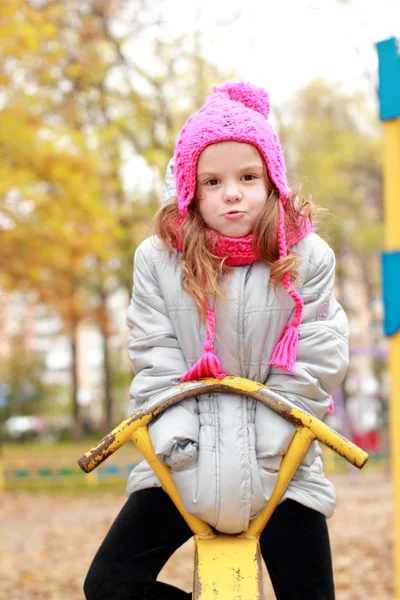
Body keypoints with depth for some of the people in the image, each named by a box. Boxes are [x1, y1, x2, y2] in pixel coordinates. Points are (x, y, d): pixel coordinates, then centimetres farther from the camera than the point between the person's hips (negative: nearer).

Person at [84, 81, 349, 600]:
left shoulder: (309, 259, -5)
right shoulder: (158, 258, -1)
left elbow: (316, 365, -7)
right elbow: (155, 362, -3)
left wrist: (258, 448, -13)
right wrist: (179, 440, -15)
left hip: (280, 465, -1)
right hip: (185, 462, 1)